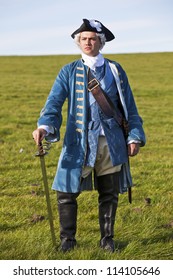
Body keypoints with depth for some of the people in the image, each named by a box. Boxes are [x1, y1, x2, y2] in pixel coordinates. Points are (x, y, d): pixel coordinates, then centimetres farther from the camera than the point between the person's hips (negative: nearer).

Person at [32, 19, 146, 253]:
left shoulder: (115, 71, 8)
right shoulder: (69, 72, 4)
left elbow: (129, 106, 11)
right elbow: (55, 101, -8)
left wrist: (134, 136, 4)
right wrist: (45, 126, -26)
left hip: (111, 143, 1)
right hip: (80, 142, -1)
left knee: (109, 194, 9)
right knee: (66, 192, -4)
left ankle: (107, 238, 25)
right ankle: (67, 239, 13)